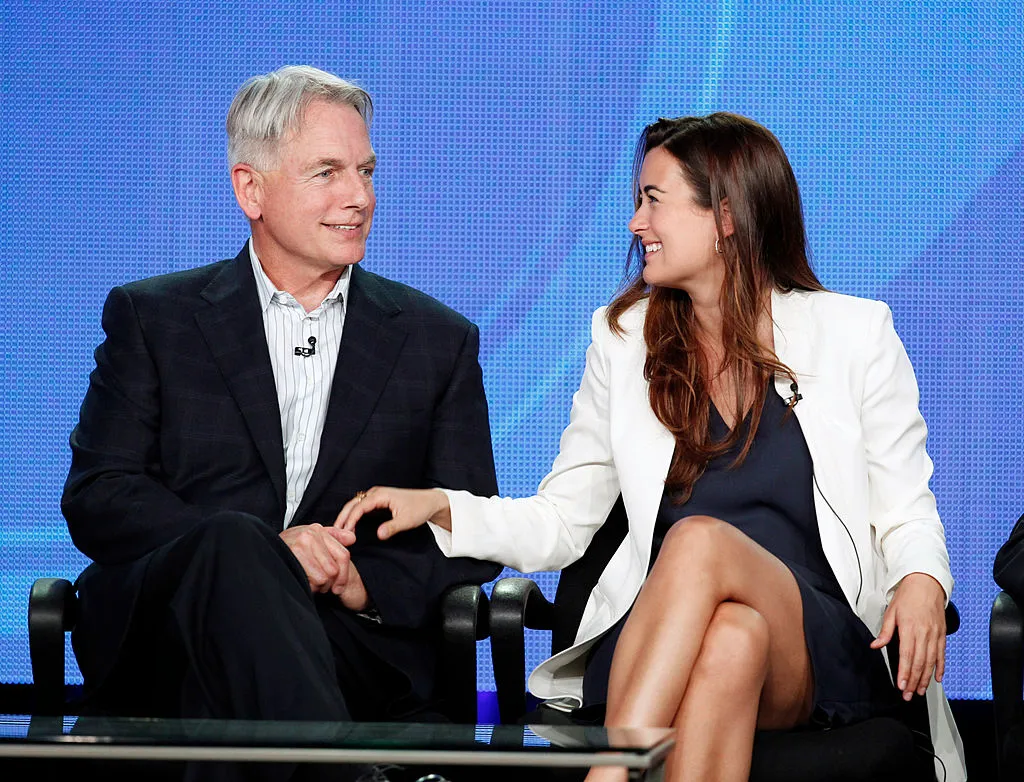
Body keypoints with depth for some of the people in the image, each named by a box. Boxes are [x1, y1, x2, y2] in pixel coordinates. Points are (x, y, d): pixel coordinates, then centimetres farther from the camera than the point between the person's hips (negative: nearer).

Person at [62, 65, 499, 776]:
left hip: (359, 644, 0)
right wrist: (263, 551, -13)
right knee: (234, 541, -36)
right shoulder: (151, 318, 16)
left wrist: (369, 580, -9)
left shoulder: (439, 340, 20)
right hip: (165, 636, 1)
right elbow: (96, 499, 4)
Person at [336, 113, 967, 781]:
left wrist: (921, 583, -11)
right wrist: (441, 506, 0)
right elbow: (559, 523, 16)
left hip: (820, 655, -1)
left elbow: (905, 513, 11)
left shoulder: (854, 332, 10)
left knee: (700, 540, -35)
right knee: (732, 638, -38)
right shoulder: (624, 338, 17)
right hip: (648, 644, 1)